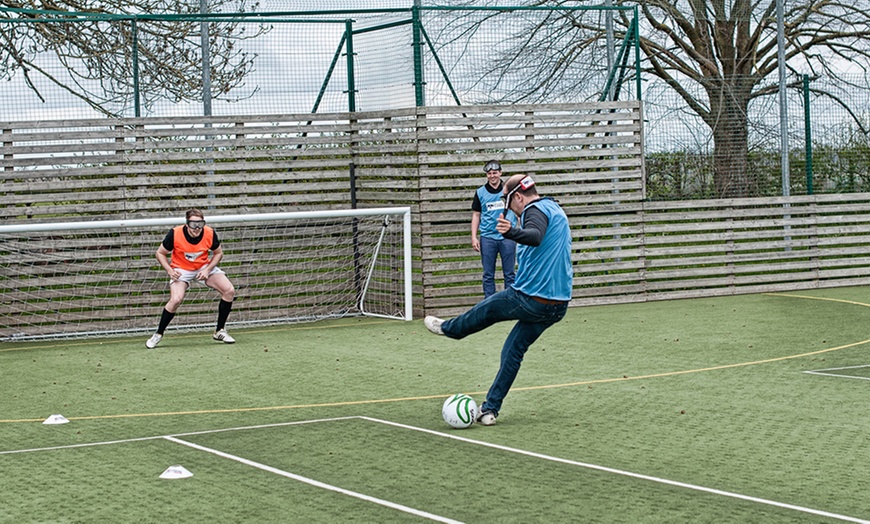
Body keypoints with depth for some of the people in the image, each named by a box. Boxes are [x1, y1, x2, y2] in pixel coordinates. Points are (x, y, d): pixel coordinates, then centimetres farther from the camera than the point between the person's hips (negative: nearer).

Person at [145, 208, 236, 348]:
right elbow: (160, 253, -9)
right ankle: (158, 335, -6)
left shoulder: (210, 234, -18)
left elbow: (218, 253, 1)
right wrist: (170, 271, -22)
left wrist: (208, 270, -13)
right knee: (176, 299, -28)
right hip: (181, 269, -3)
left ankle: (220, 331, 3)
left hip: (204, 267, 3)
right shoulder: (175, 234, -24)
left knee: (229, 290, -13)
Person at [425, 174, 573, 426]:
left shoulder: (535, 210, -13)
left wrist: (513, 232, -54)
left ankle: (447, 328, 43)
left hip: (528, 299, -8)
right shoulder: (557, 211, 16)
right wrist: (518, 231, 44)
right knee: (513, 351, 13)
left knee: (487, 309, 18)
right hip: (558, 306, 8)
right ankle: (490, 410, 14)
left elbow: (536, 236, -36)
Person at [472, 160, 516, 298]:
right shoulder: (480, 192, 7)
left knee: (510, 274, 2)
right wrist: (474, 237, 2)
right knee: (488, 275, 3)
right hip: (487, 238, 1)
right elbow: (476, 215, 10)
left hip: (507, 237, -1)